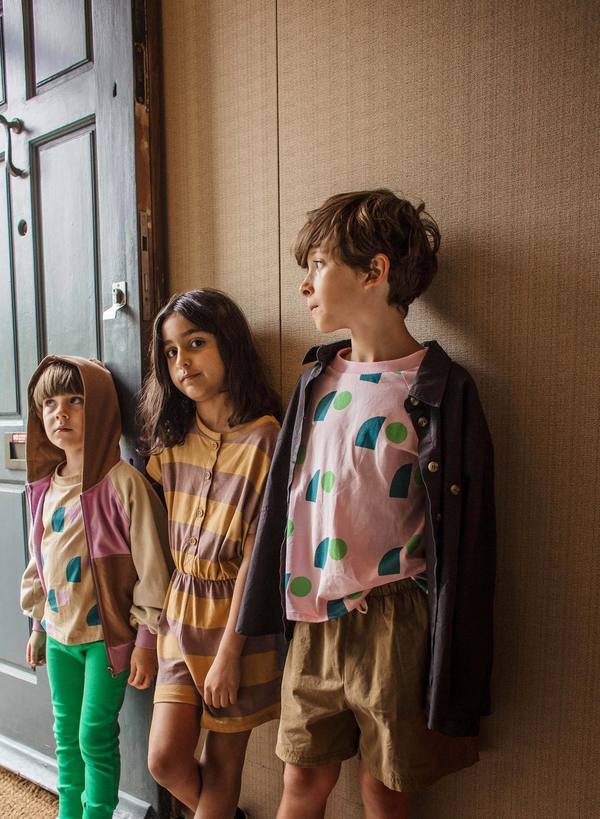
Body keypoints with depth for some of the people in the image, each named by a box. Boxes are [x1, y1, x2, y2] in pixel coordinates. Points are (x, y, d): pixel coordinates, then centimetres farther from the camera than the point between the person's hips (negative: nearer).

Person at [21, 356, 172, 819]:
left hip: (107, 634, -6)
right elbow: (39, 563, 13)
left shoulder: (123, 482, -20)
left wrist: (146, 641, -14)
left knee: (96, 736, 6)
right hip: (59, 636, 6)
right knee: (66, 734, 21)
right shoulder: (44, 487, 2)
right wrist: (38, 625, 17)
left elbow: (151, 567, -18)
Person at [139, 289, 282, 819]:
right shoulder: (171, 441, 1)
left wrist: (228, 654, -13)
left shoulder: (262, 439, -17)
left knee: (222, 762, 12)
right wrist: (155, 625, 4)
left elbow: (255, 557, -16)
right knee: (166, 761, 10)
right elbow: (162, 545, 4)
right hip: (181, 616, 5)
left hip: (236, 622, -5)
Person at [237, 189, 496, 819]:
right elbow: (286, 499, 9)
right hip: (313, 619, 5)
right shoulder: (317, 378, 5)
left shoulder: (440, 390, -12)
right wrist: (259, 614, 13)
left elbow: (463, 540, -11)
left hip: (392, 621, -4)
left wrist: (453, 685, -7)